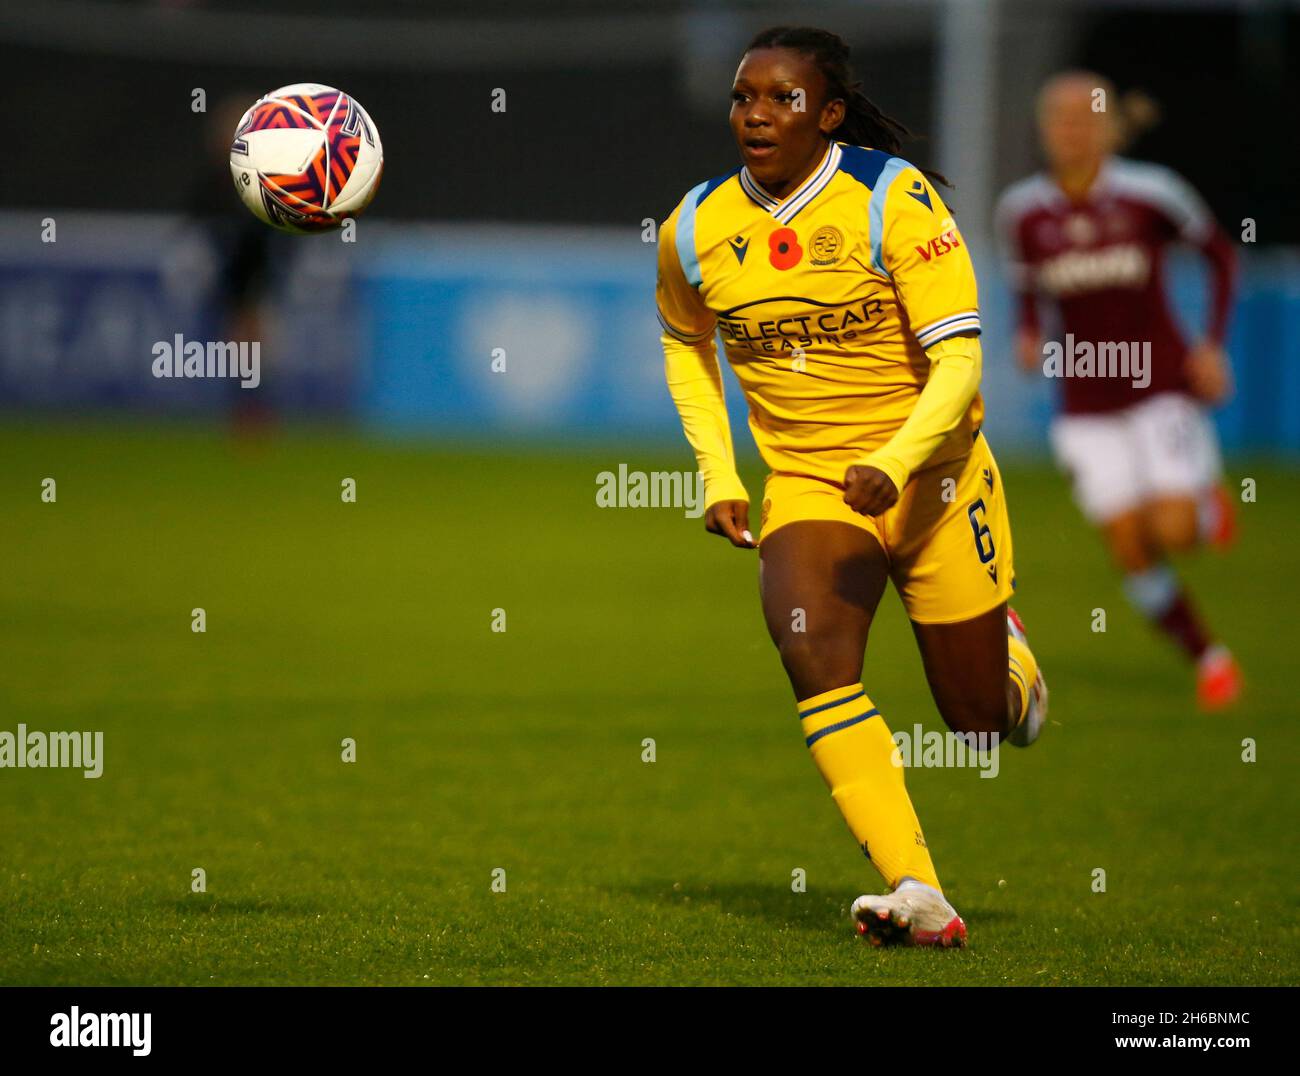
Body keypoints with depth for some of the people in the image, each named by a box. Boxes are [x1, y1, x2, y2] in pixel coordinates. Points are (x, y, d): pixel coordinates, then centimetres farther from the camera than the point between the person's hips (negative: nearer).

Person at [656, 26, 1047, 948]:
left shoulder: (893, 199, -16)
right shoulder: (695, 231, -3)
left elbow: (959, 362, -19)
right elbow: (686, 348, 18)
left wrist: (894, 465, -35)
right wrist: (719, 476, 6)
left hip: (934, 481, -2)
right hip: (806, 485, 2)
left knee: (981, 719, 7)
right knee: (811, 654, -28)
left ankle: (1005, 650, 47)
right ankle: (919, 897, -32)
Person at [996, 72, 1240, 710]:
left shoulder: (1151, 194, -11)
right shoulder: (1023, 210, -3)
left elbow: (1219, 252, 4)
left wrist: (1213, 345, -4)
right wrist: (1028, 334, -5)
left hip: (1162, 388, -3)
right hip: (1087, 409, 3)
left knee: (1172, 533, -18)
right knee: (1130, 554, -4)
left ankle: (1208, 503, 19)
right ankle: (1209, 659, 18)